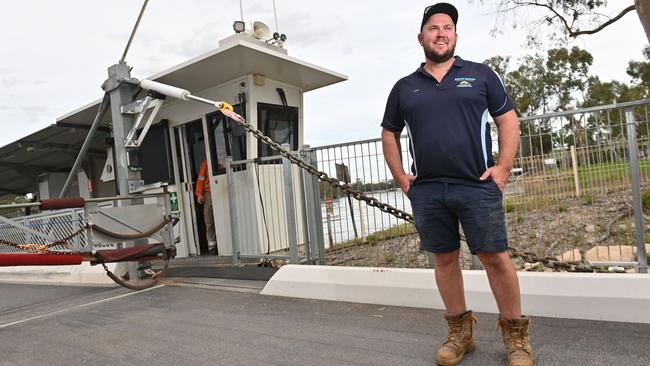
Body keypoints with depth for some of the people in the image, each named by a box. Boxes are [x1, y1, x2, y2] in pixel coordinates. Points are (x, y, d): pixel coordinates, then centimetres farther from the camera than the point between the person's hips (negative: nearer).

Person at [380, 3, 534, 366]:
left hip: (478, 186, -2)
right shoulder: (404, 87, 13)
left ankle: (515, 332, 16)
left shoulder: (480, 74, 9)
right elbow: (390, 134, 18)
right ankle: (460, 331, 23)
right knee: (445, 258, 9)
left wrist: (504, 167, -5)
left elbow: (508, 119, 7)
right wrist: (400, 176, 6)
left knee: (495, 257, -1)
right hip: (426, 191, 2)